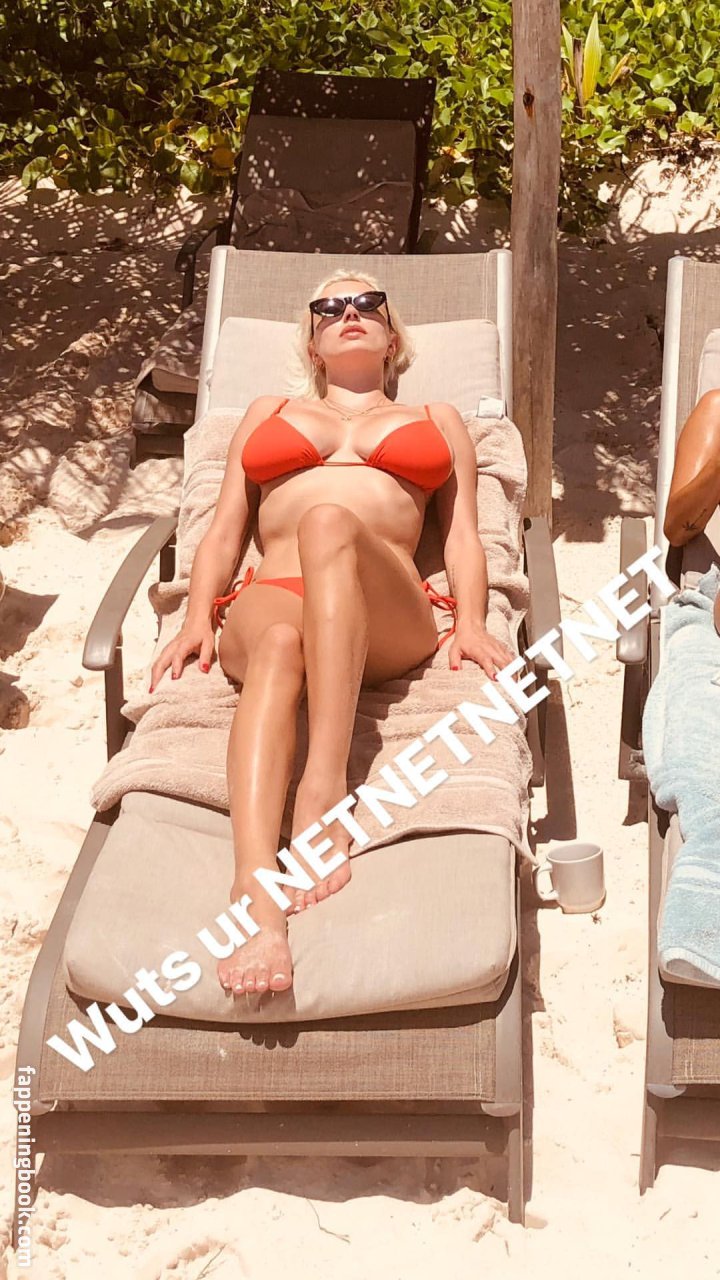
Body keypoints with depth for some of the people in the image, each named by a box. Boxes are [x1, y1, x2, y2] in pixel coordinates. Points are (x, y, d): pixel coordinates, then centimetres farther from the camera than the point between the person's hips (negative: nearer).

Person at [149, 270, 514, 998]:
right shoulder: (268, 412, 35)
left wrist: (470, 623, -1)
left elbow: (463, 536, 20)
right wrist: (198, 616, 4)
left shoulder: (437, 420, 34)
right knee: (278, 642, -39)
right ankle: (254, 888, -61)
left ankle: (324, 791, -50)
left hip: (387, 623, -1)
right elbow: (223, 532, 24)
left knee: (330, 522, -37)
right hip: (268, 602, 1)